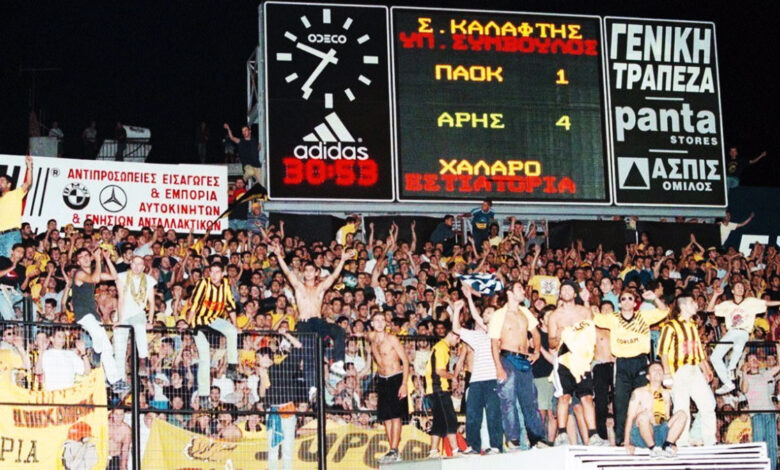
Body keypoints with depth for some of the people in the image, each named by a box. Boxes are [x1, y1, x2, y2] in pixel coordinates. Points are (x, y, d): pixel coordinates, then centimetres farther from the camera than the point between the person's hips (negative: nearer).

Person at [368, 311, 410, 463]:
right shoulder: (372, 338, 7)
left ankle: (394, 451, -17)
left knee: (395, 416, -13)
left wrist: (404, 384, -18)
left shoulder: (392, 339, -9)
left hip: (396, 379, -6)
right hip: (382, 381, 6)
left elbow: (405, 360, -11)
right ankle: (393, 451, 8)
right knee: (385, 417, 4)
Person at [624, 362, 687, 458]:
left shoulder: (666, 394, 16)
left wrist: (671, 442, 10)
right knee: (645, 414, -34)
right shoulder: (639, 393, 2)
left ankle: (666, 446, -20)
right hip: (640, 435, -4)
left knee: (681, 414, -11)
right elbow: (630, 417, -2)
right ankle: (653, 448, -23)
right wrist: (627, 443, -10)